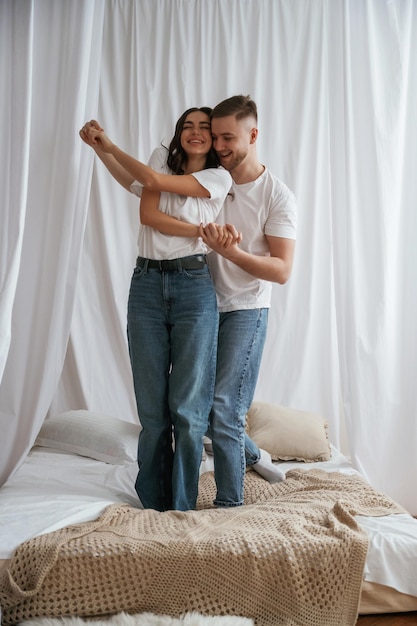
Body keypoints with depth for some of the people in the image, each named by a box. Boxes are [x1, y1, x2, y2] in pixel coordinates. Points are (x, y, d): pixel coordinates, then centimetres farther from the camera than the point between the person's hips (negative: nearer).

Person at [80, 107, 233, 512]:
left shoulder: (219, 178, 6)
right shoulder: (163, 158, 15)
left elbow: (153, 180, -4)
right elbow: (147, 213, -2)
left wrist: (107, 145, 7)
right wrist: (200, 230, -11)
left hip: (194, 286, -2)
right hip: (147, 284, 2)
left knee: (188, 406, -4)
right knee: (152, 407, 3)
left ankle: (181, 508, 8)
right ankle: (153, 504, 15)